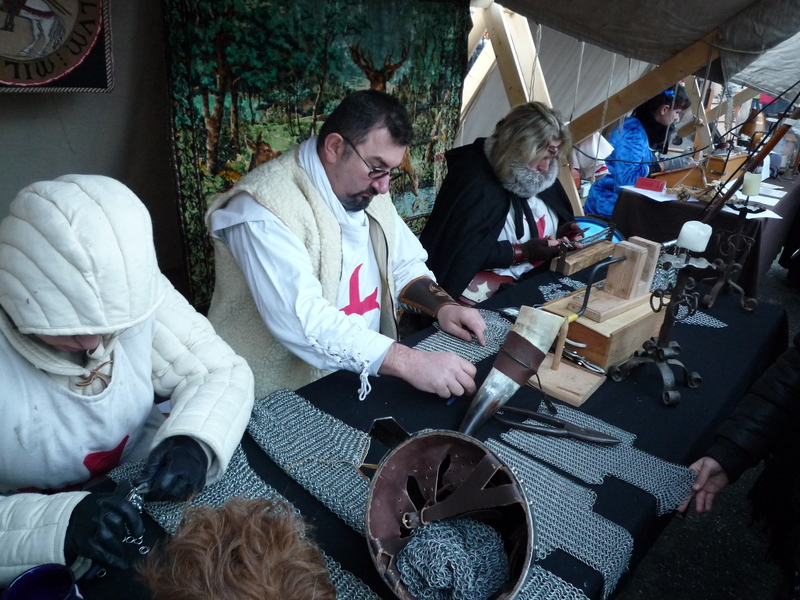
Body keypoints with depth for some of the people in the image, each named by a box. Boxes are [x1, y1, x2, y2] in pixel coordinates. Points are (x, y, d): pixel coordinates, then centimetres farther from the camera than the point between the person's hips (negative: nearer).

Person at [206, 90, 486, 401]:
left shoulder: (367, 190, 4)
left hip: (365, 376, 7)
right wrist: (409, 363, -35)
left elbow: (404, 266, 13)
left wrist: (442, 306, -6)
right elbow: (302, 320, -31)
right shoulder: (265, 208, -21)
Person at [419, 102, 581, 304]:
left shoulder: (539, 176, 7)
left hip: (537, 272, 8)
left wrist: (560, 233, -2)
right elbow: (461, 249, -25)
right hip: (485, 278, -7)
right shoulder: (474, 177, -18)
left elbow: (559, 215, 22)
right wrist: (523, 251, -22)